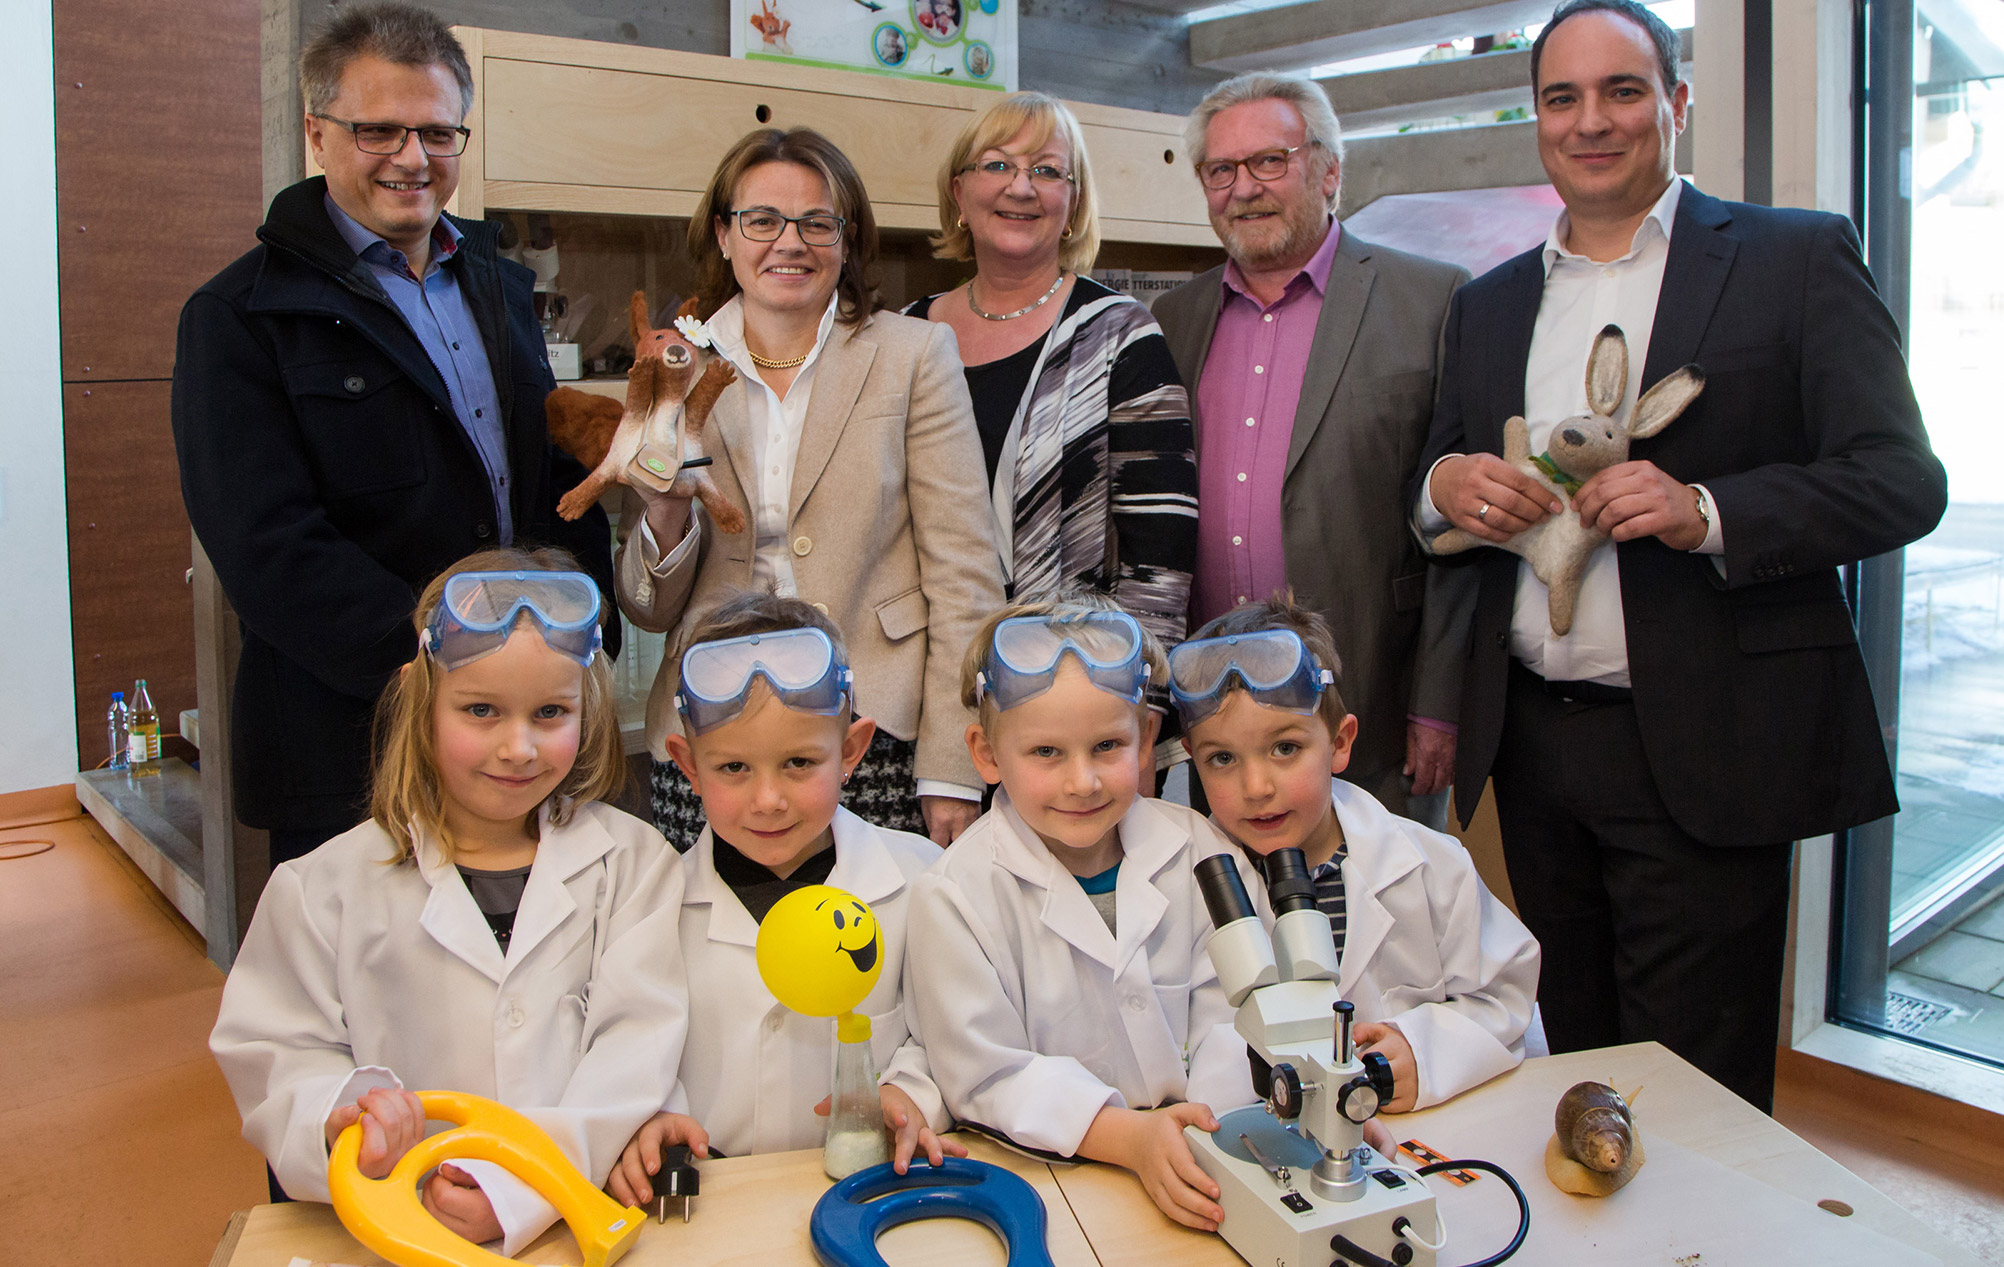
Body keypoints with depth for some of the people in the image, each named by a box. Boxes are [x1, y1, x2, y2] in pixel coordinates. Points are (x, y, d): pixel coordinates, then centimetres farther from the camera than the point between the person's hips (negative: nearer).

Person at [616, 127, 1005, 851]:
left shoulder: (914, 354, 1)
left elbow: (964, 573, -2)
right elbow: (650, 611, 11)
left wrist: (952, 773, -8)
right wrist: (665, 518, -11)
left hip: (881, 734, -2)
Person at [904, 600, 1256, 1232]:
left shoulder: (1198, 851, 0)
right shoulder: (953, 897, -10)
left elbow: (1226, 1016, 1)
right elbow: (988, 1075, -11)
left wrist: (1212, 1126, -16)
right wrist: (1127, 1135, -22)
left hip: (1193, 1163, 3)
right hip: (1039, 1176, -3)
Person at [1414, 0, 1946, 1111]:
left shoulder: (1795, 258, 1)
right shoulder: (1489, 304, 14)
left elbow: (1903, 480, -6)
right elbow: (1435, 496, 16)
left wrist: (1706, 513, -22)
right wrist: (1445, 483, -8)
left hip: (1705, 747, -4)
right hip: (1531, 740, 4)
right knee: (1573, 1069, 15)